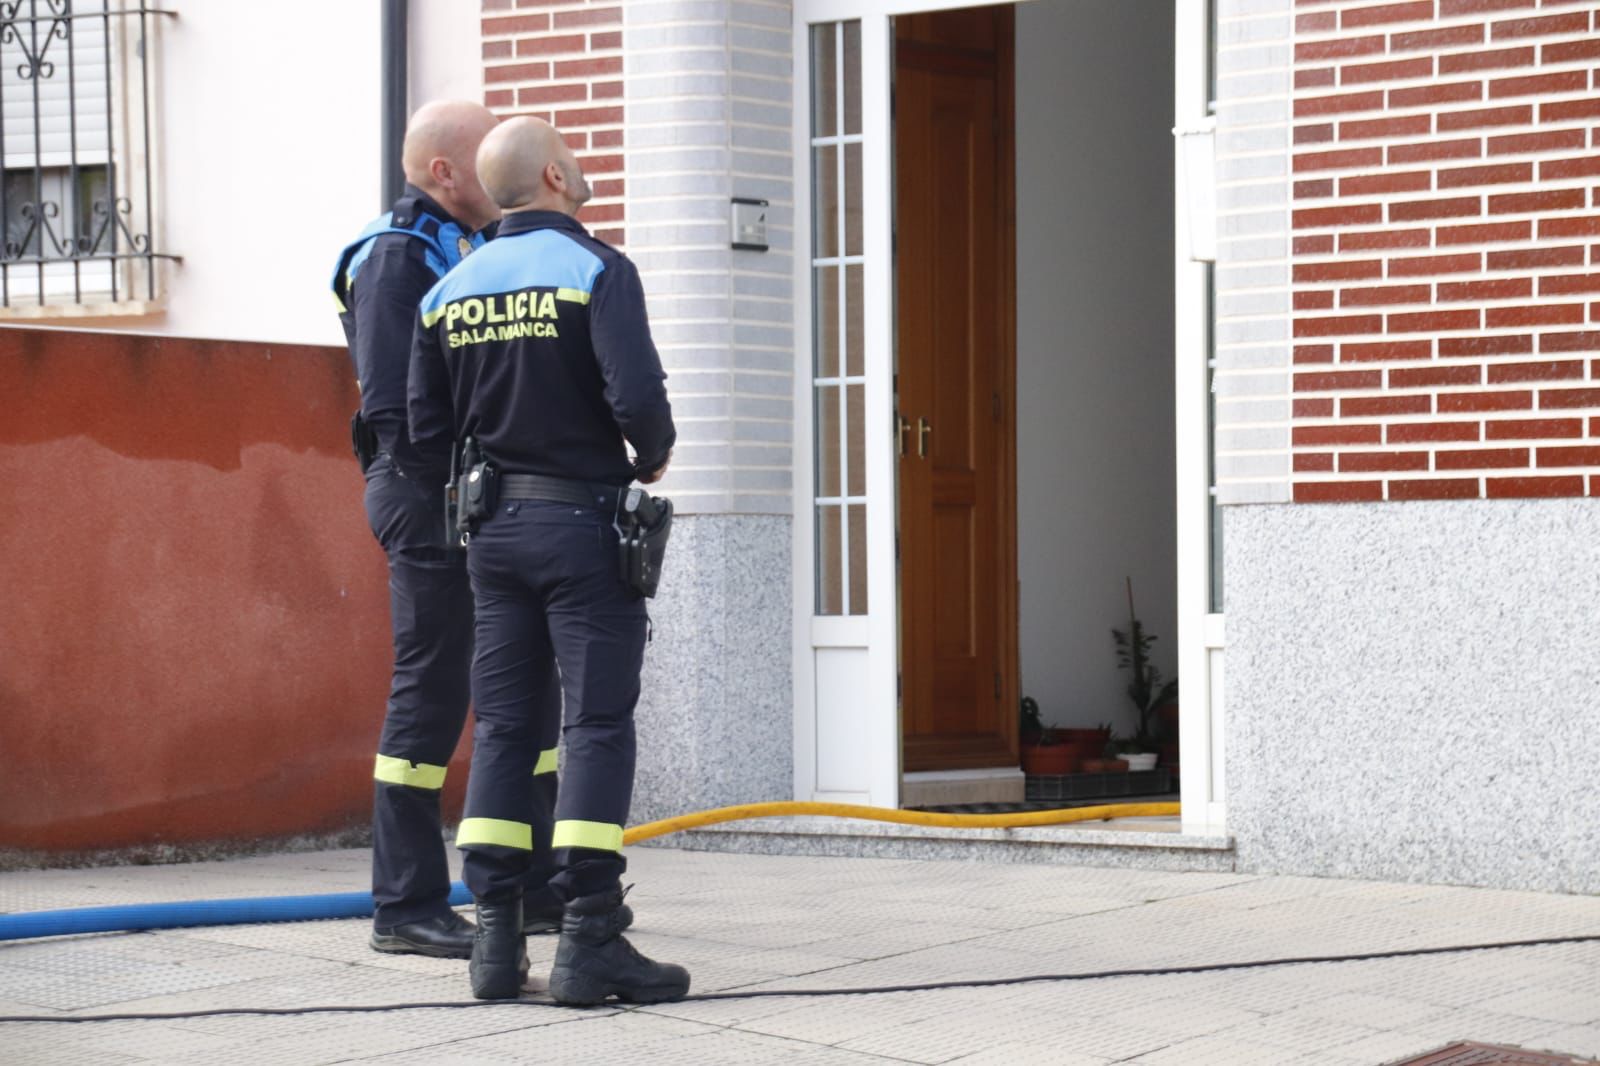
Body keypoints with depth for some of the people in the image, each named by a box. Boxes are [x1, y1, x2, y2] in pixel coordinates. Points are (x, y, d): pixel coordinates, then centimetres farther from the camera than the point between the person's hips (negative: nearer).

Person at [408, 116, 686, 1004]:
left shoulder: (448, 291, 8)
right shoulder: (596, 271, -10)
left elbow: (427, 429, 8)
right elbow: (636, 396, -20)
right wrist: (653, 458, -1)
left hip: (493, 530, 6)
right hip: (583, 522, -6)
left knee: (503, 726, 9)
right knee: (596, 727, -3)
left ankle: (496, 938, 8)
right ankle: (589, 943, -6)